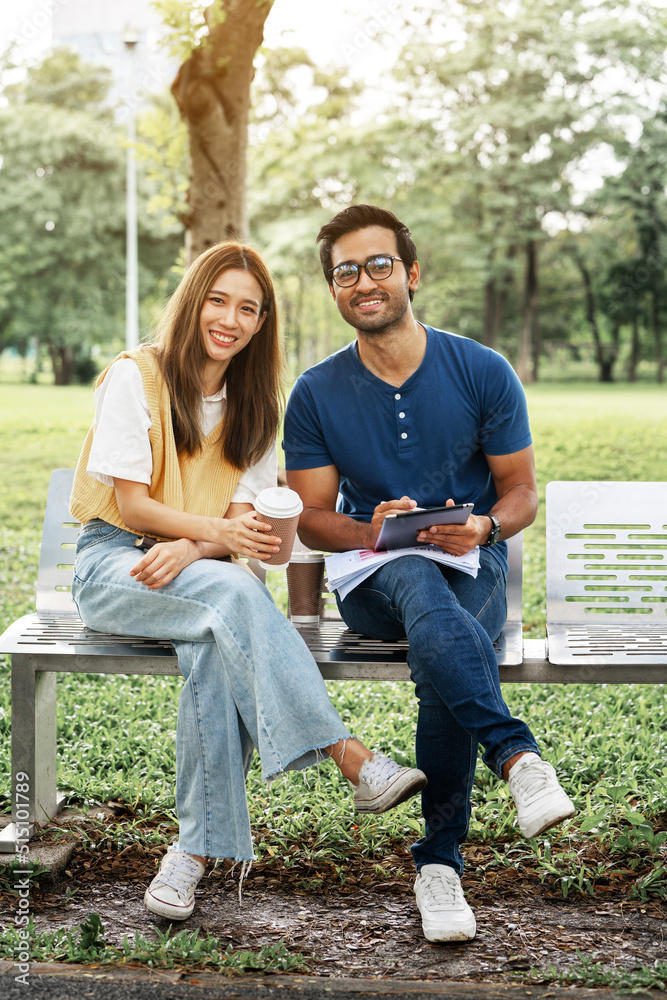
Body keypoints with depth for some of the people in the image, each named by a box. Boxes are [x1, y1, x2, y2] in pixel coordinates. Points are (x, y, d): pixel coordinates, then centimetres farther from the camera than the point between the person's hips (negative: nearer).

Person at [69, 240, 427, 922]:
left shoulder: (252, 405, 10)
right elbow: (130, 505, -10)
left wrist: (187, 549, -20)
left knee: (213, 645, -33)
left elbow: (244, 521, 2)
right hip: (112, 565, -3)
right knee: (232, 592, -35)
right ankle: (353, 761, -42)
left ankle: (198, 844, -29)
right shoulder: (135, 378, -4)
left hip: (201, 572, 4)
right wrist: (217, 531, -27)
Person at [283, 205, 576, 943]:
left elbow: (520, 489, 5)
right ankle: (517, 756, -45)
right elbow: (310, 517, 4)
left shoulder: (483, 372, 0)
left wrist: (485, 526, -18)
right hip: (373, 577, 1)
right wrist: (370, 531, -18)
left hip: (472, 567, 0)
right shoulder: (315, 395, 3)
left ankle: (440, 863, -23)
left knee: (439, 667, -34)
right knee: (421, 587, -38)